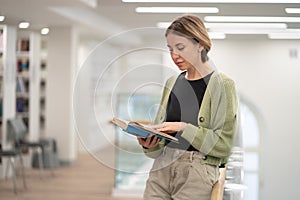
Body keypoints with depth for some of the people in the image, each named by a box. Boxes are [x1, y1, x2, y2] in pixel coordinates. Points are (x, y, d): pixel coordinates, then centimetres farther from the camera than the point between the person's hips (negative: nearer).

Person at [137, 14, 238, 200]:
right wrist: (150, 143, -3)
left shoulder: (223, 85, -2)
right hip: (162, 169, 5)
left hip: (197, 171, -5)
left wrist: (184, 128, -15)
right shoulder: (172, 83, 15)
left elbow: (224, 144, -7)